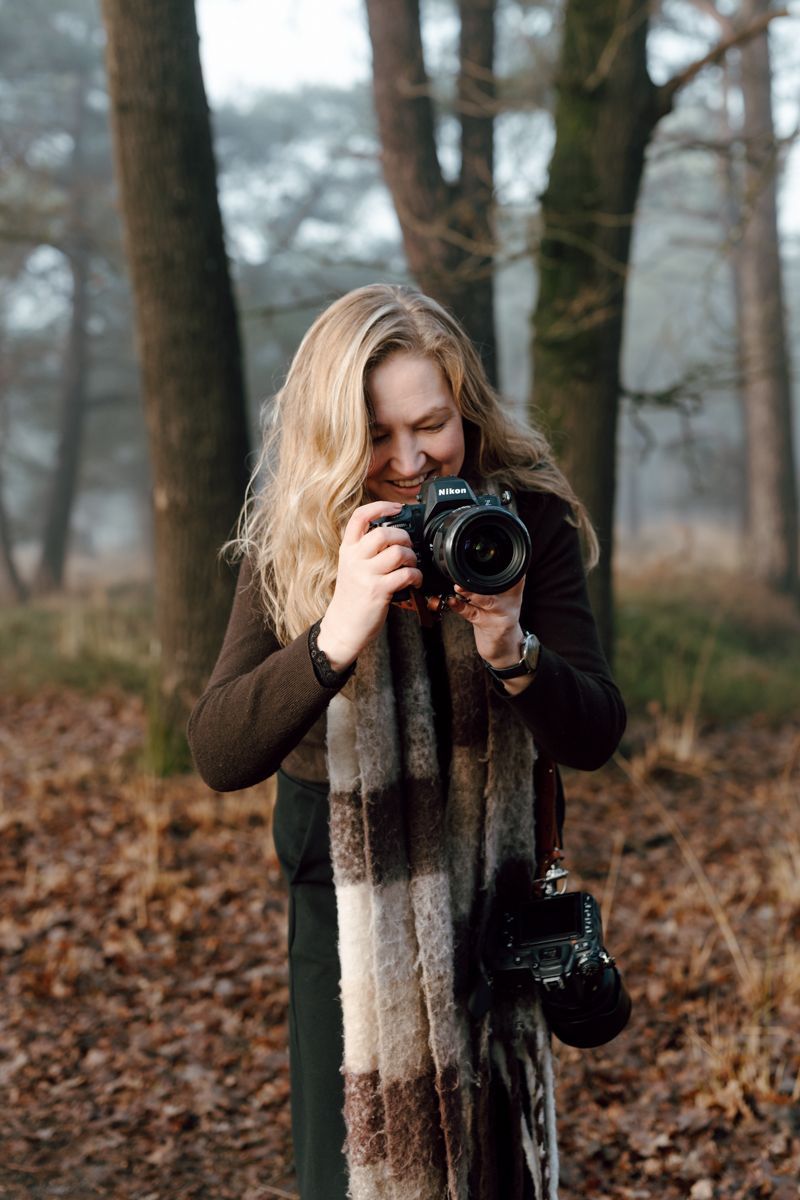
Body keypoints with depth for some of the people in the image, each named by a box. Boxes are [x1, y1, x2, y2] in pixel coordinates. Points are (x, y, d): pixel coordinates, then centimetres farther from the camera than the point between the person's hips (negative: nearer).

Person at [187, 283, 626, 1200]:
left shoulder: (529, 521, -11)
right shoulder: (291, 548, -14)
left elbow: (594, 739, -13)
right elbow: (219, 759, -23)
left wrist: (512, 653, -33)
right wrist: (336, 637, -39)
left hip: (490, 904, 2)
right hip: (349, 907, -1)